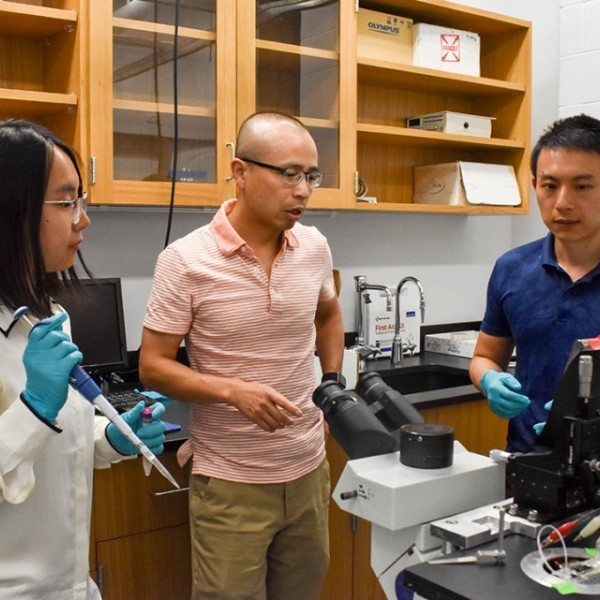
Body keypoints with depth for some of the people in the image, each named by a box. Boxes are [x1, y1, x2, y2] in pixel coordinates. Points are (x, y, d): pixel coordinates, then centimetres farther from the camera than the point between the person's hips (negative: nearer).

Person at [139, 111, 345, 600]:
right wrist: (234, 391, -25)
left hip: (309, 469, 5)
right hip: (230, 482, -4)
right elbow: (153, 366, -10)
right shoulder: (186, 261, -14)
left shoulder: (314, 247, 0)